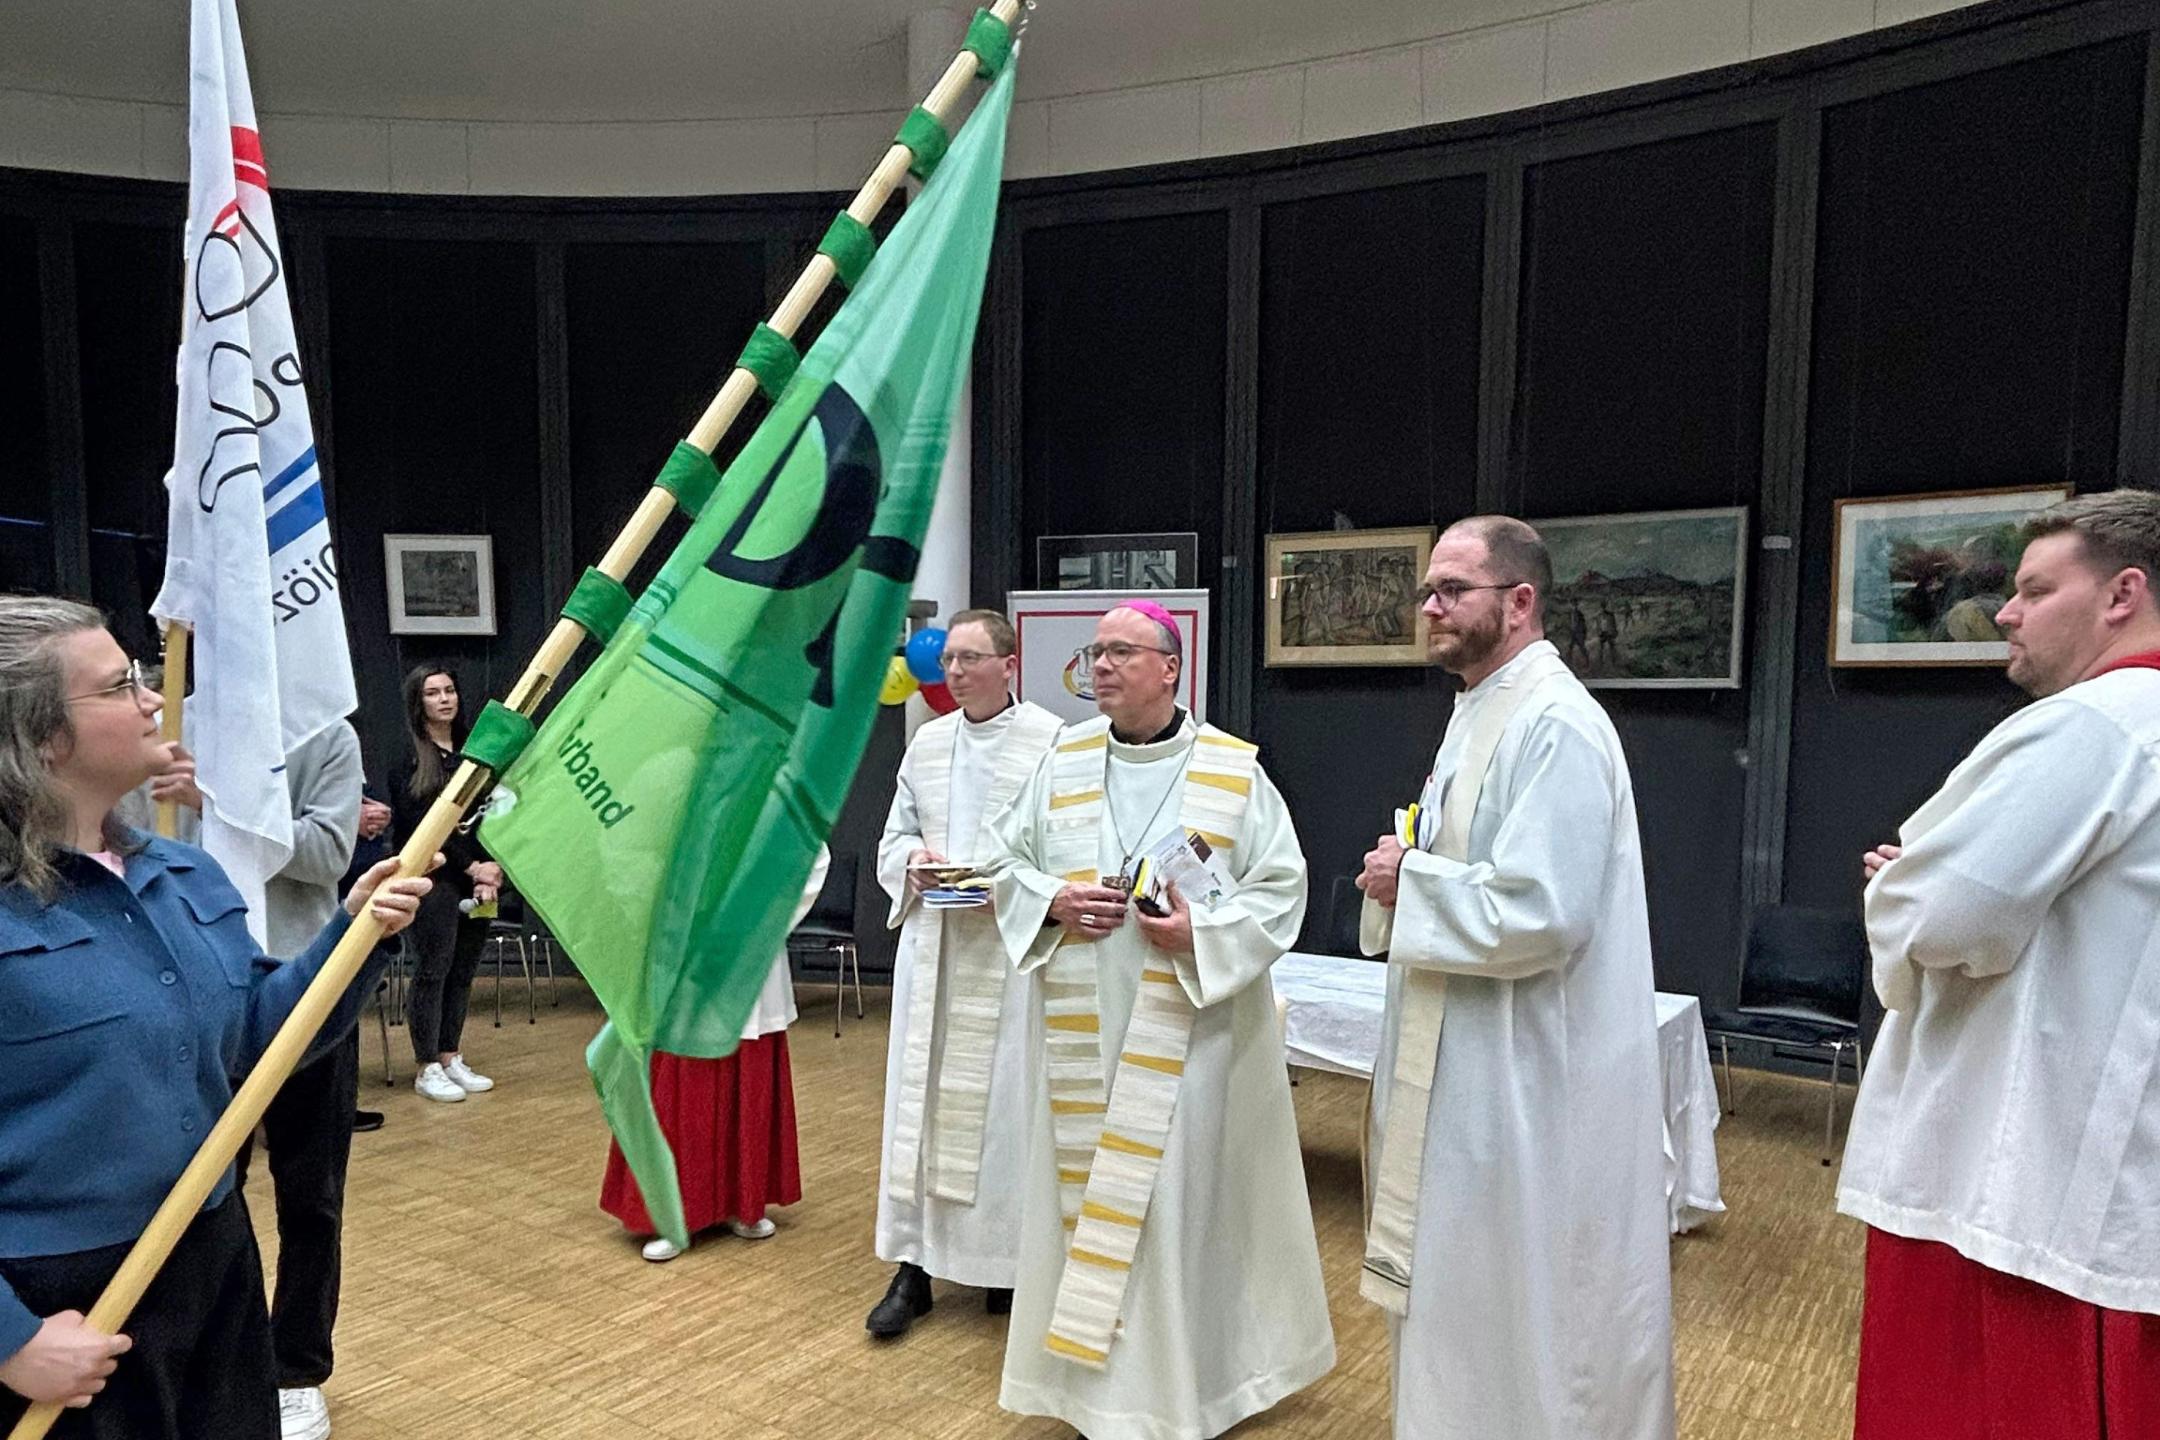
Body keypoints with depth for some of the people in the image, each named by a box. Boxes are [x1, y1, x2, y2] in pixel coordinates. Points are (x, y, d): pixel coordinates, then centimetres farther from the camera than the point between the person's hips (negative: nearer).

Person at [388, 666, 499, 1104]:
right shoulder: (407, 759, -2)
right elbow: (421, 822, -9)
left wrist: (492, 869, -5)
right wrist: (472, 867, -13)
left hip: (476, 878, 5)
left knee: (463, 971, 9)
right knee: (432, 971, -2)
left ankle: (451, 1058, 18)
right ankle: (427, 1068, 7)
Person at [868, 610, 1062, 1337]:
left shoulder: (1052, 740, -7)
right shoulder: (927, 742, 10)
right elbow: (893, 837, 15)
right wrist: (914, 860, -6)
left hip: (1013, 952, -4)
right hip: (933, 948, 5)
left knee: (1007, 1103, 3)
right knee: (918, 1099, 6)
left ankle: (1010, 1258, 21)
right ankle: (913, 1265, 17)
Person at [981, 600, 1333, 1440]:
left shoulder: (1234, 771, -4)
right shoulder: (1062, 762, 5)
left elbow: (1282, 890, -4)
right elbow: (1005, 863, 10)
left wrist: (1202, 931, -18)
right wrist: (1052, 900, -9)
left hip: (1188, 1028, -3)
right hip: (1080, 1024, 3)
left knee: (1182, 1189, 3)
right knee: (1082, 1182, 11)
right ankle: (1088, 1367, 29)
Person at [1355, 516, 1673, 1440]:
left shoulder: (1555, 725, -20)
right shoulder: (1482, 713, 11)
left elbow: (1540, 915, -28)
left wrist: (1408, 884, -16)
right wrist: (1407, 874, 0)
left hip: (1530, 1081, -10)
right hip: (1473, 1064, 10)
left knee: (1516, 1300, 6)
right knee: (1457, 1283, 21)